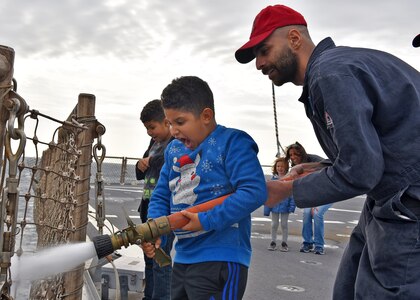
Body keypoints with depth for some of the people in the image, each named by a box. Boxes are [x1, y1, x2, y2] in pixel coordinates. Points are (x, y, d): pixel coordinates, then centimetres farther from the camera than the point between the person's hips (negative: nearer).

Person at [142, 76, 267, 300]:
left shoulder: (232, 143, -12)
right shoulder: (173, 150, 12)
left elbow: (255, 192, -23)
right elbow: (161, 196, 14)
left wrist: (206, 221, -24)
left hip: (220, 260, -8)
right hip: (182, 259, 8)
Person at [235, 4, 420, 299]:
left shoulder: (330, 72, -17)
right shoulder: (334, 65, 15)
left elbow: (359, 171, -22)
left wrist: (290, 188, -9)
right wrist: (323, 169, 9)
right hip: (390, 202, 10)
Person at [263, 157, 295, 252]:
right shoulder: (273, 179, -2)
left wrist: (292, 205, -16)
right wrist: (267, 208, -1)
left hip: (284, 206, -2)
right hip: (274, 205, 2)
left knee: (284, 224, 11)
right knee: (274, 224, 13)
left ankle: (284, 243, 22)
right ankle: (273, 242, 25)